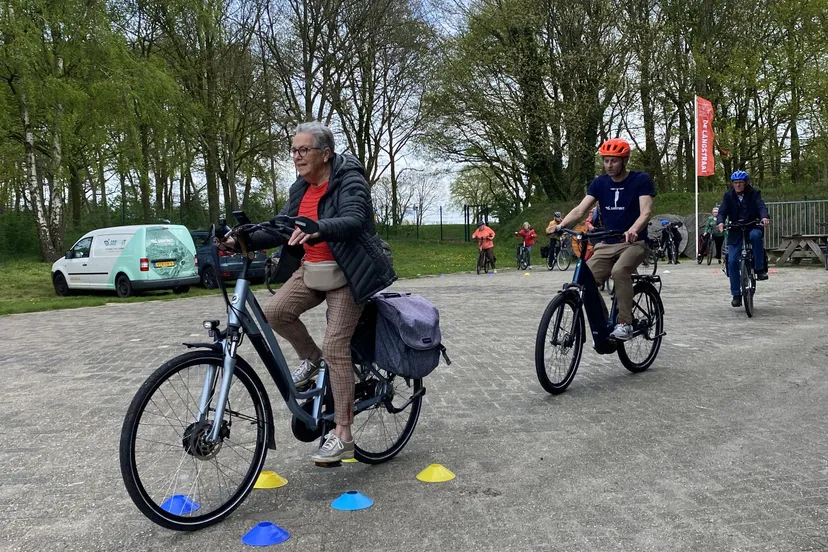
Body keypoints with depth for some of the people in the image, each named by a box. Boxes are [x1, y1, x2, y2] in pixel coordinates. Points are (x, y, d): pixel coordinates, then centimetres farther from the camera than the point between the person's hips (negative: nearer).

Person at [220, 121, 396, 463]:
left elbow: (353, 220, -31)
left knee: (335, 347, -11)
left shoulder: (349, 180, -14)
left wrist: (317, 229, -50)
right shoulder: (300, 188, 9)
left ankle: (342, 436, -2)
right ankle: (311, 359, 14)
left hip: (347, 274, -7)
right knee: (275, 312, -16)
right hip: (311, 270, 7)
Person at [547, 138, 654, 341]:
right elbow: (580, 210, -6)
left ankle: (625, 323, -24)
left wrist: (633, 230, -41)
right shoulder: (600, 183, 5)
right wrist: (560, 225, -25)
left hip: (634, 243, -4)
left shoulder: (641, 180, -7)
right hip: (607, 244, 5)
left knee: (619, 271, -35)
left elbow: (646, 212, -19)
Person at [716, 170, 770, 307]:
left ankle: (760, 269, -23)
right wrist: (720, 222, -30)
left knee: (755, 235, -38)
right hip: (735, 231, 2)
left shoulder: (754, 193, 0)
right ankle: (736, 295, 1)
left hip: (752, 227, -1)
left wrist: (765, 217, -37)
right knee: (732, 261, -8)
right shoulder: (728, 196, 4)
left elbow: (761, 206, -15)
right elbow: (722, 211, -8)